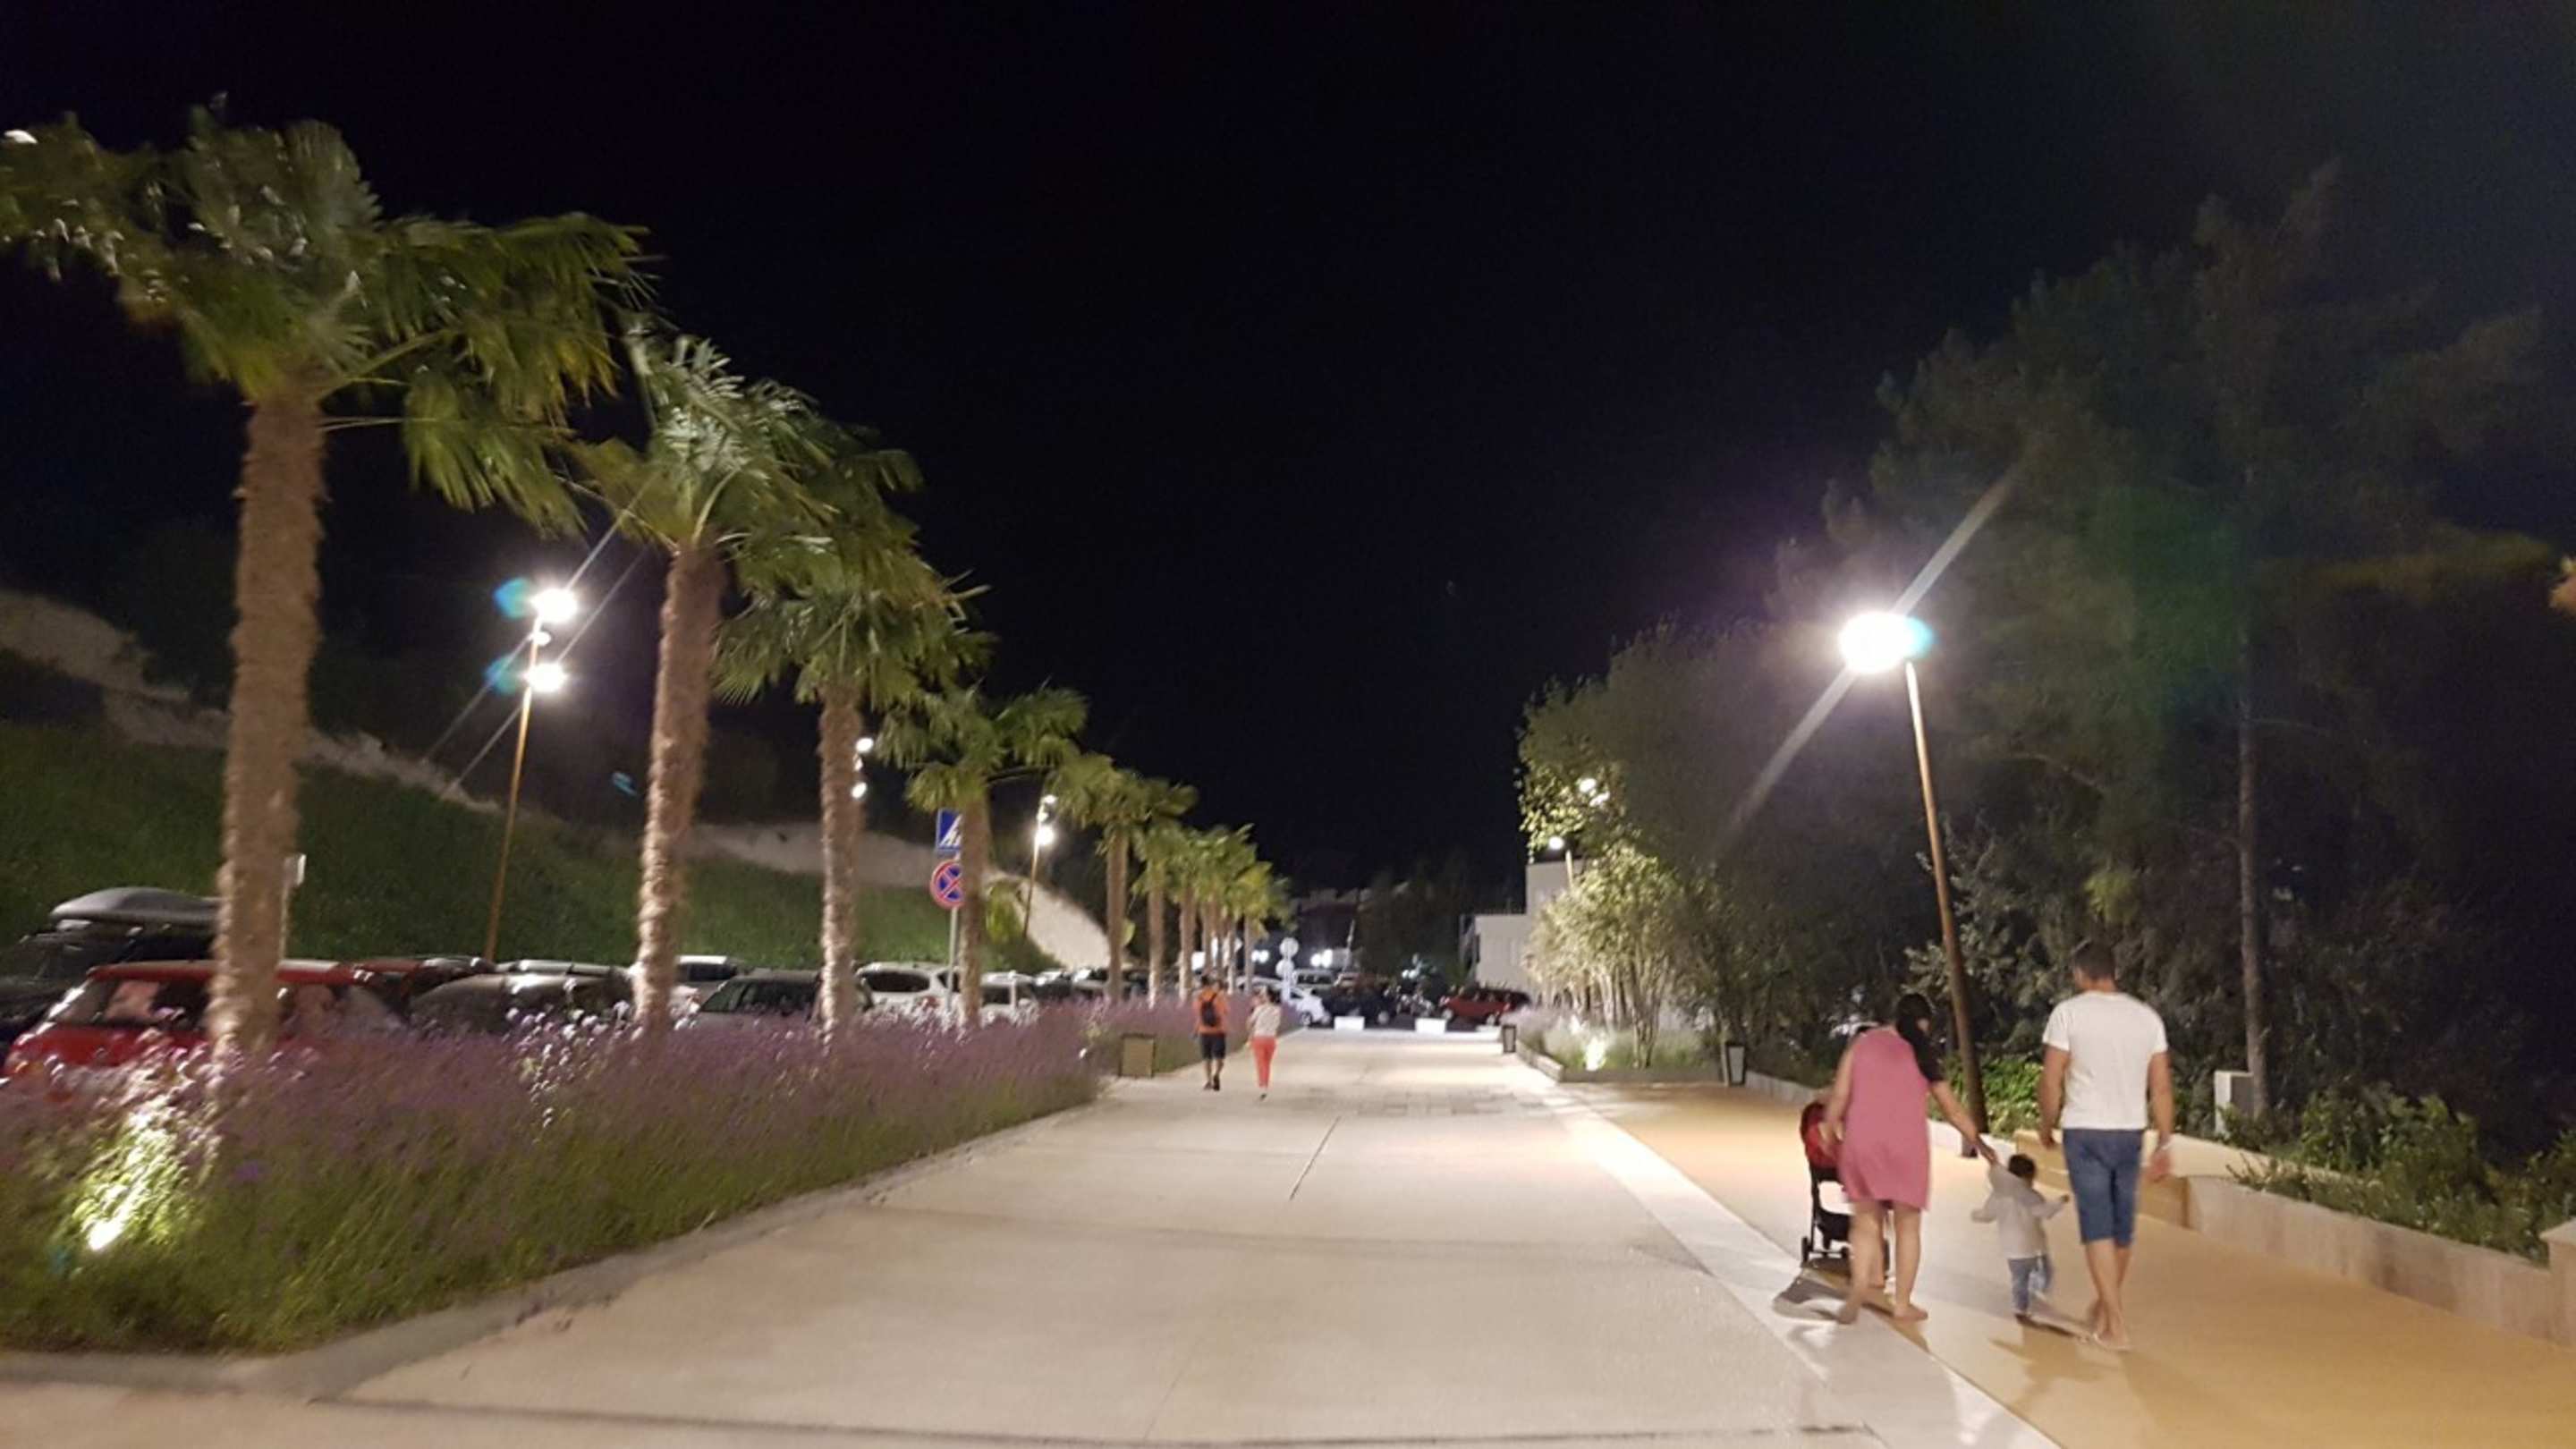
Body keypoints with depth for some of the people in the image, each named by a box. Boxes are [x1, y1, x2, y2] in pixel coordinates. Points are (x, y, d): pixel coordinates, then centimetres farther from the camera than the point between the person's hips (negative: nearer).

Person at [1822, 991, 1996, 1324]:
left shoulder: (1864, 1042, 8)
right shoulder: (1923, 1056, 8)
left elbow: (1839, 1097, 2)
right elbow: (1953, 1111, 14)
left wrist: (1830, 1137, 13)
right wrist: (1979, 1143, 28)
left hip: (1860, 1141, 1)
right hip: (1906, 1143, -1)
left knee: (1866, 1221, 9)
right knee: (1908, 1225, 11)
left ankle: (1862, 1284, -11)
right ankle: (1903, 1303, 11)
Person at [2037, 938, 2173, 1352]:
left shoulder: (2069, 1012, -8)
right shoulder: (2147, 1016, 4)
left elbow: (2051, 1080, -9)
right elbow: (2162, 1087, 3)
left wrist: (2047, 1125, 6)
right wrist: (2165, 1143, 9)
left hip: (2085, 1131, -4)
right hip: (2130, 1132, 5)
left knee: (2098, 1226, -1)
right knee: (2122, 1226, 17)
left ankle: (2116, 1326, -4)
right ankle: (2106, 1306, 35)